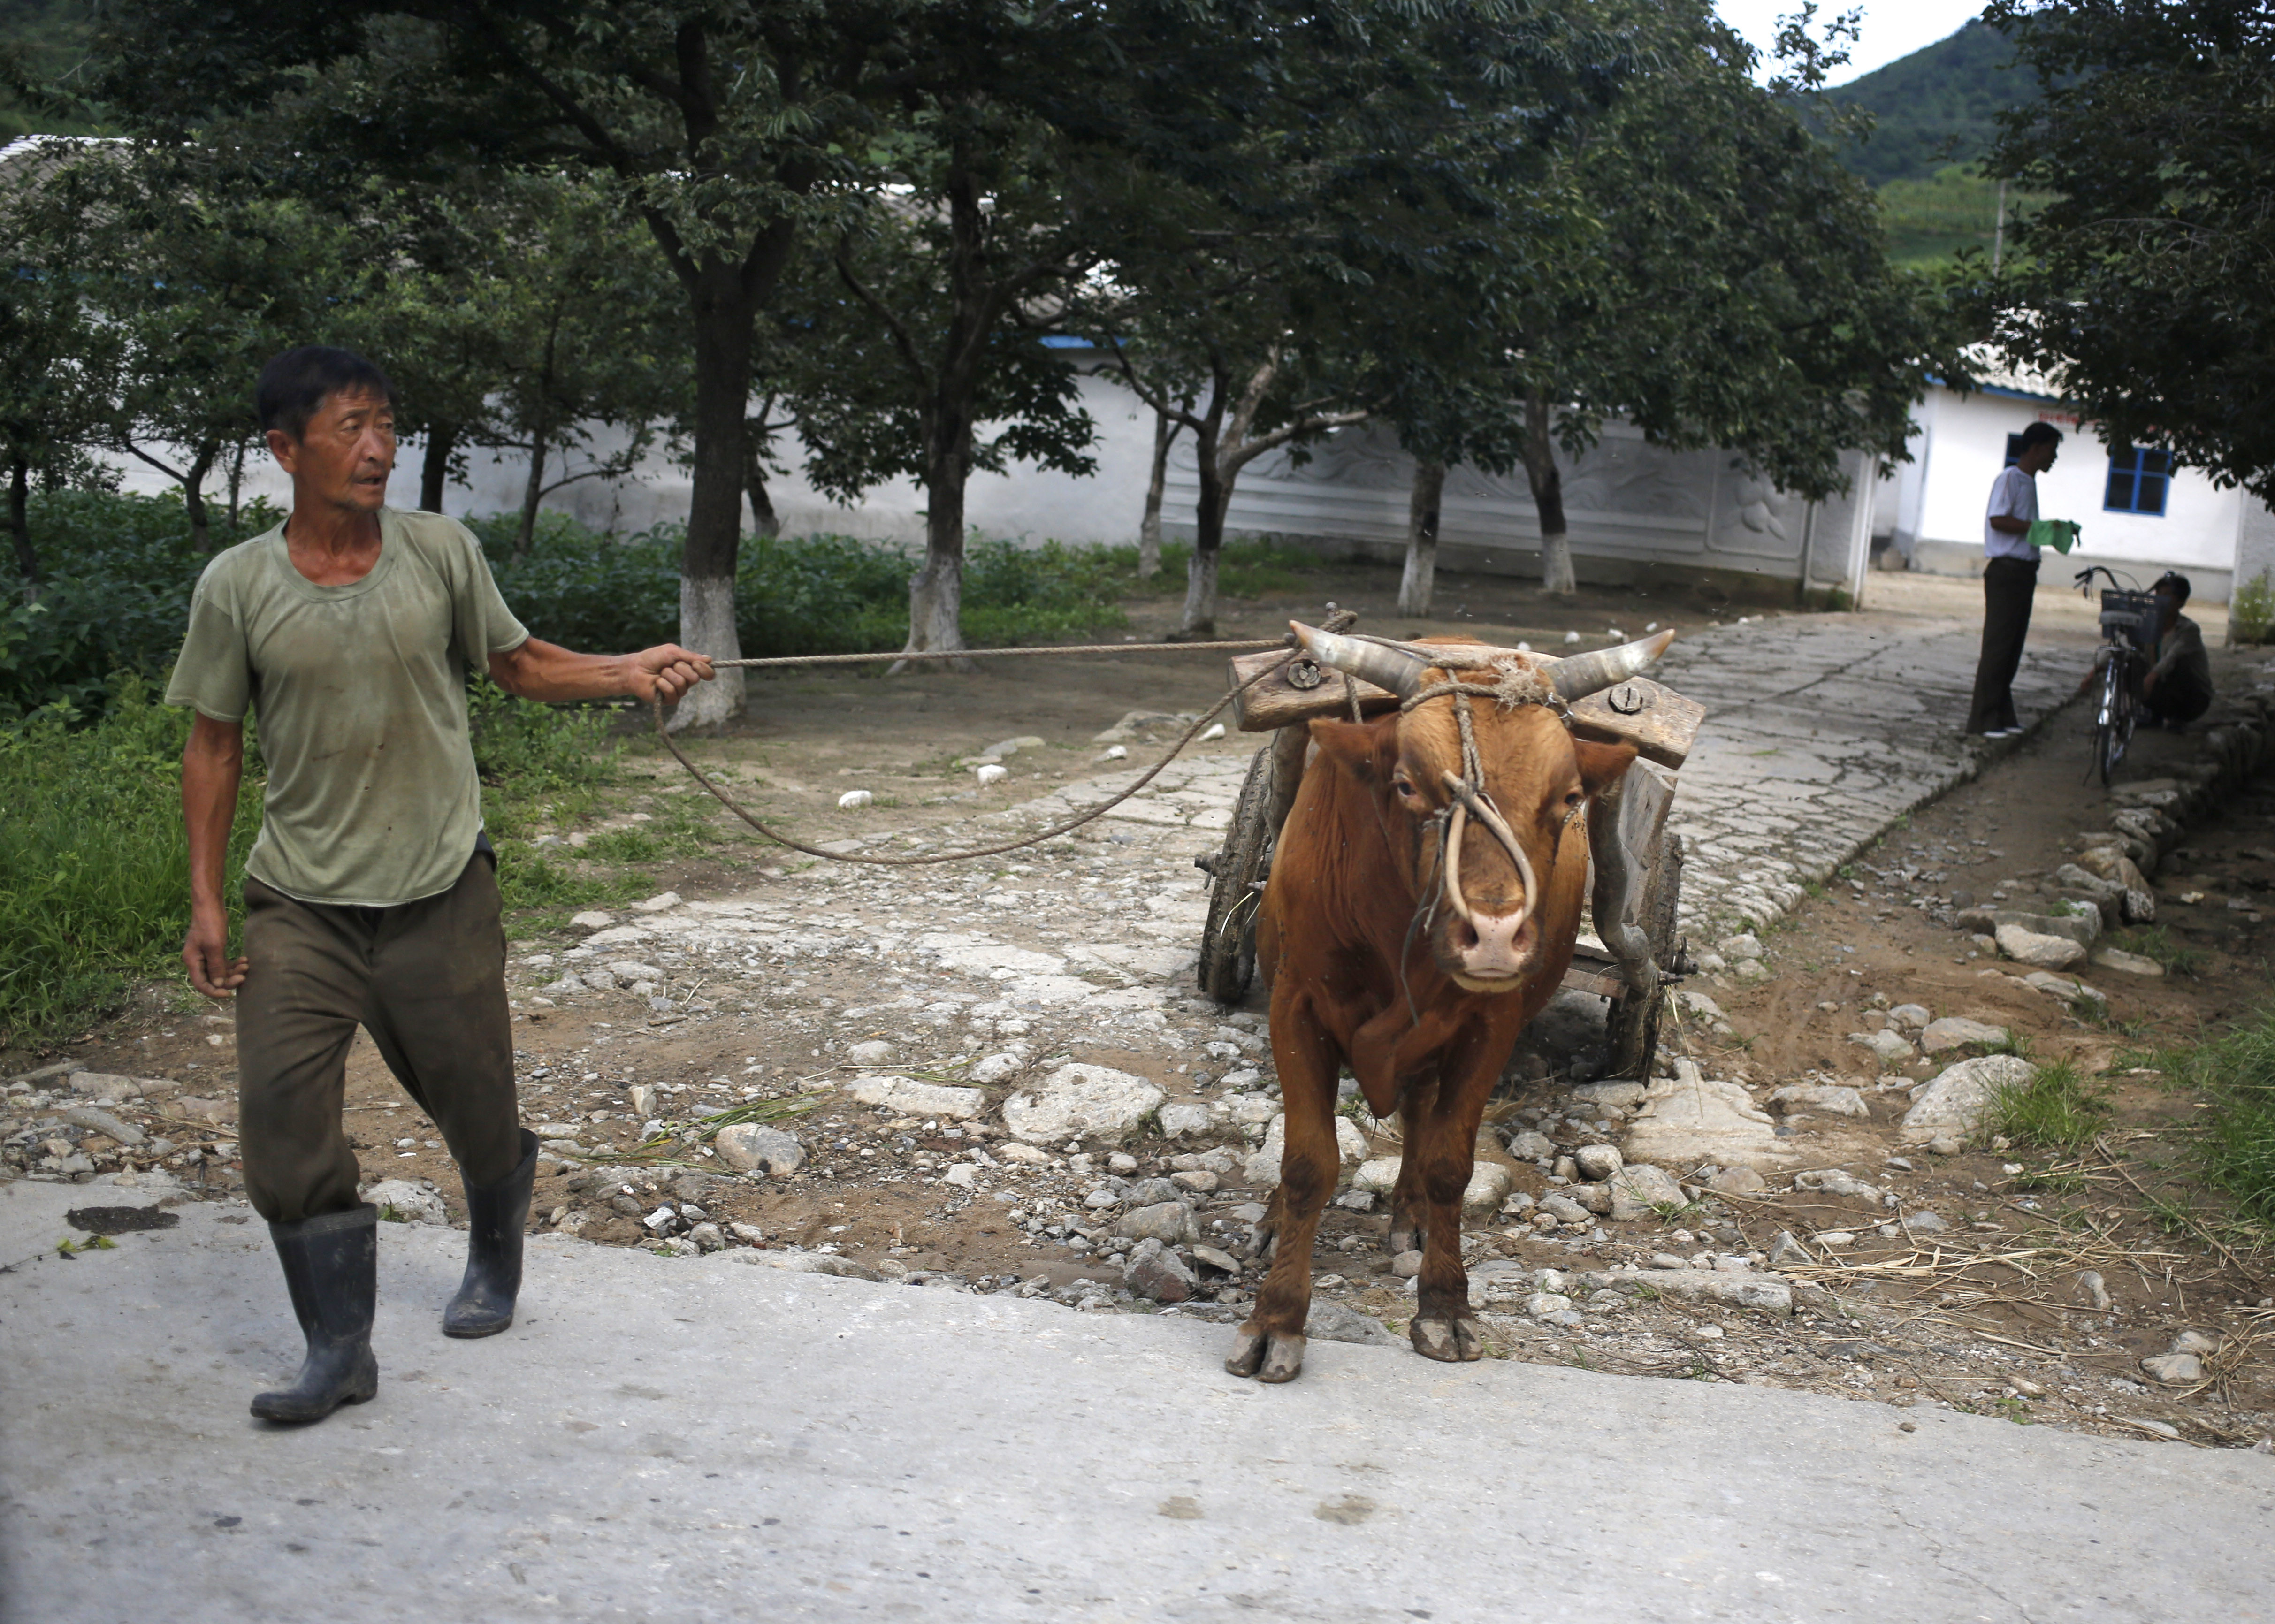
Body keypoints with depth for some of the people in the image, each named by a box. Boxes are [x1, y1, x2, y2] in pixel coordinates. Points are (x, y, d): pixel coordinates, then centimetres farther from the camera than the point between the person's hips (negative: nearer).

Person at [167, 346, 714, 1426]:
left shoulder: (442, 554, -4)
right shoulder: (237, 587, -5)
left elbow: (517, 665, 9)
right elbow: (213, 747, 3)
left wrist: (629, 674, -7)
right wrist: (204, 903, 1)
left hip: (439, 892, 0)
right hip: (298, 902, 0)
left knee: (473, 1107, 11)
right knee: (280, 1120, -8)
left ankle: (494, 1261, 41)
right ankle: (339, 1350, 6)